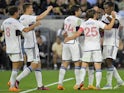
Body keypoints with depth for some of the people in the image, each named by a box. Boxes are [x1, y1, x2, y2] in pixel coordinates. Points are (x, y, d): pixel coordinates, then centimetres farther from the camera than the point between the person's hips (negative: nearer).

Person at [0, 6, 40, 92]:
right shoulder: (15, 22, -15)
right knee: (16, 66, -3)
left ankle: (12, 81, 11)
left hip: (8, 48, 8)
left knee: (19, 63, 18)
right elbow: (26, 30, -27)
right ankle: (12, 86, -5)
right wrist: (35, 25, -14)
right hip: (15, 48, -8)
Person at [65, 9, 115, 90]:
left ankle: (82, 81, -10)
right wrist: (113, 18, 3)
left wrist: (69, 38, 13)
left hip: (87, 47, 2)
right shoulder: (97, 23, 0)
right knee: (98, 67, 0)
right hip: (96, 47, -2)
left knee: (84, 66, 9)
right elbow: (109, 27, -8)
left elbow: (77, 34, -2)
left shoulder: (84, 24, 6)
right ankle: (98, 85, -5)